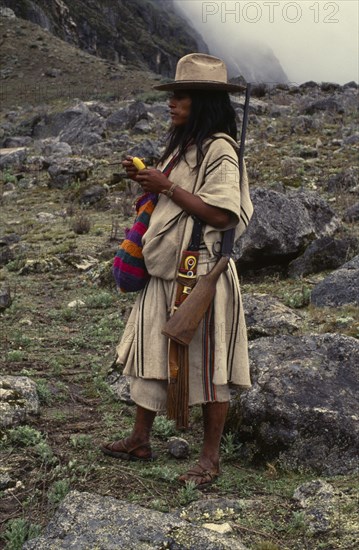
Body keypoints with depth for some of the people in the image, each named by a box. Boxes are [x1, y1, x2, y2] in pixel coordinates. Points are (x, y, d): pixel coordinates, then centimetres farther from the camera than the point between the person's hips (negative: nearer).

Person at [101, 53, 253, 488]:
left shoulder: (219, 149, -14)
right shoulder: (183, 145, 14)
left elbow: (220, 214, -23)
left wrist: (167, 186, -18)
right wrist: (147, 180, 5)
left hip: (201, 271, -9)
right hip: (166, 268, 9)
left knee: (206, 363, 1)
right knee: (149, 352, 13)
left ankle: (210, 457, 12)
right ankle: (140, 440, 26)